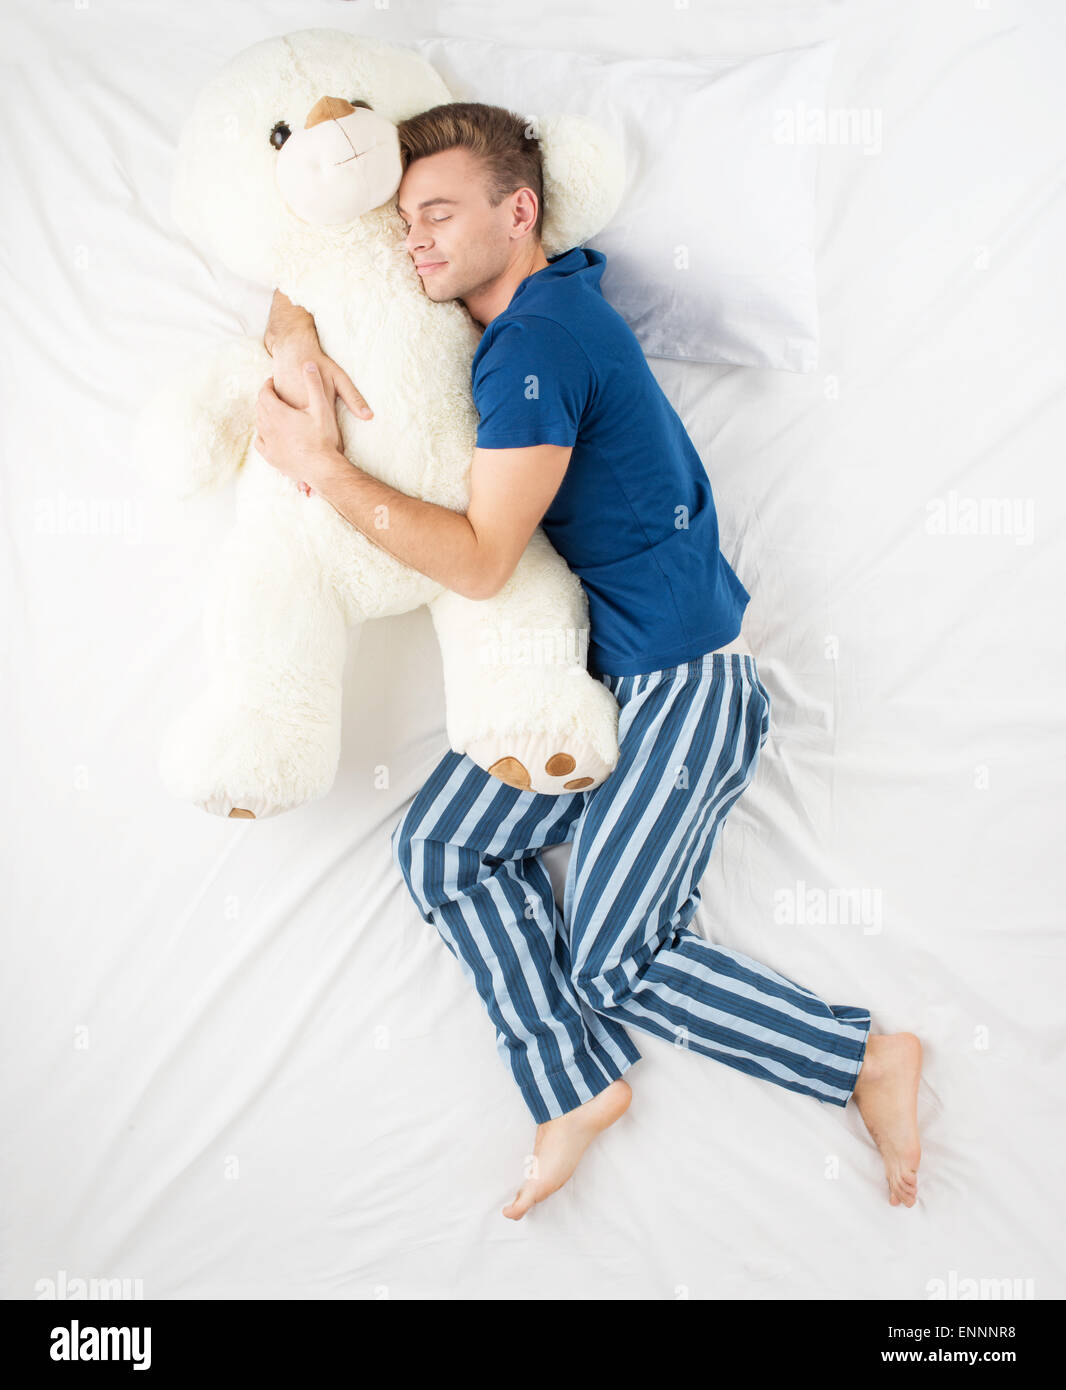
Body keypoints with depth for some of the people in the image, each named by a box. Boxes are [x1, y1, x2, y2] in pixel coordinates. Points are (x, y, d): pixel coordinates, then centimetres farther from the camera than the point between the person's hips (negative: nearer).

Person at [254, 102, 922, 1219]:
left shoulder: (535, 342, -20)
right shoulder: (526, 301, 10)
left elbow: (479, 560, -22)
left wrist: (322, 466, -17)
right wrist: (296, 337, -7)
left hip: (686, 685, -9)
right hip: (593, 668, 9)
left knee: (610, 963, -3)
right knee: (440, 847, -1)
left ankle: (867, 1058, 13)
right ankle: (577, 1084, 7)